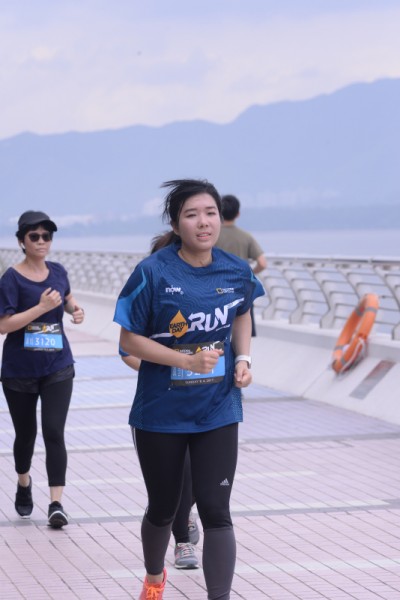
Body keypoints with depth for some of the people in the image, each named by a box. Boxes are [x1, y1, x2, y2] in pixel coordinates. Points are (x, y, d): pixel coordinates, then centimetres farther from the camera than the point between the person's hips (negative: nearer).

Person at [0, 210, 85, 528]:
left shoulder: (58, 271, 3)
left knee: (54, 433, -11)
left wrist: (76, 309, 2)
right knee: (26, 434, 14)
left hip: (58, 368, 2)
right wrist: (42, 307, -23)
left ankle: (56, 504, -12)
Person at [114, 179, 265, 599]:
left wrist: (243, 359, -3)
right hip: (160, 414, -1)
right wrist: (187, 361, -23)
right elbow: (129, 340, -12)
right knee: (163, 508, 17)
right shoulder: (153, 273, -17)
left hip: (217, 412, 1)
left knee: (215, 511, -6)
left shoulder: (236, 272, -6)